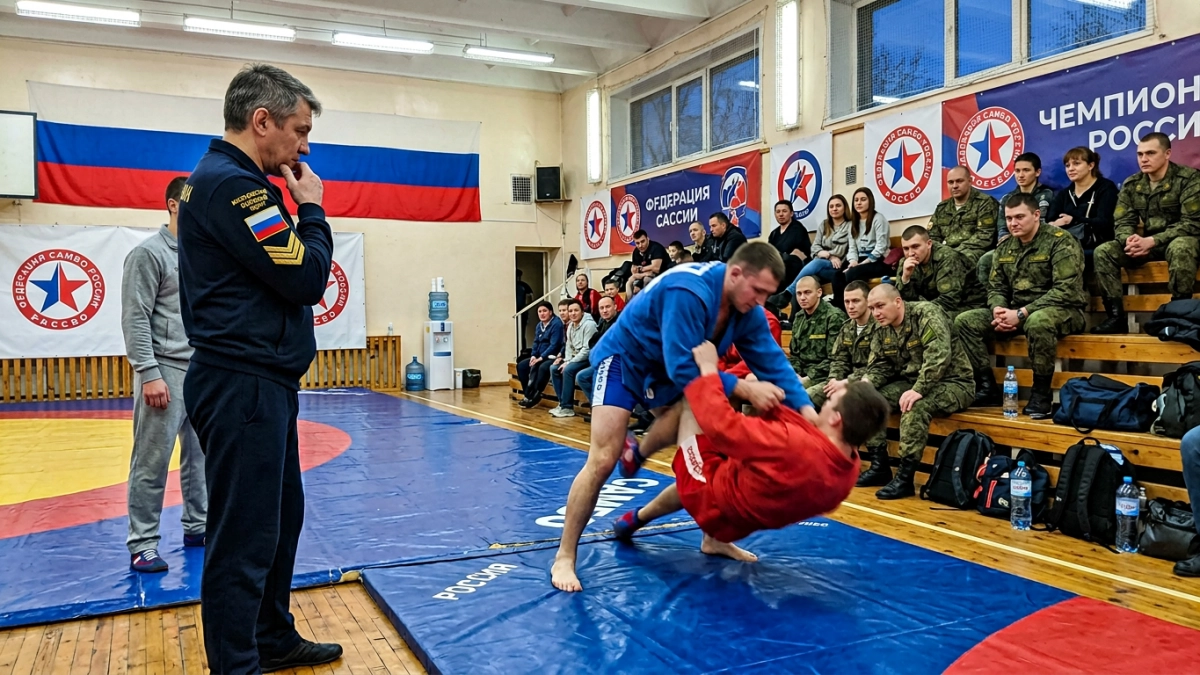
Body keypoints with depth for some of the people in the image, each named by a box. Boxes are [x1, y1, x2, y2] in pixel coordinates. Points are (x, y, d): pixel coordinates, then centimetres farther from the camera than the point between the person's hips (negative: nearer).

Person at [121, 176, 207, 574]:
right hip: (167, 371, -7)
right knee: (152, 462, -2)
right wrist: (149, 373, -16)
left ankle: (197, 526, 23)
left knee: (200, 456, 12)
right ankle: (142, 543, 6)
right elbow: (135, 318, -11)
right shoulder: (149, 253, -6)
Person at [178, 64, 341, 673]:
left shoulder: (231, 181, 17)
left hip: (258, 383, 11)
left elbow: (283, 268, 18)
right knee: (244, 536, -3)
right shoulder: (229, 182, -16)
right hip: (242, 387, -11)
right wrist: (312, 210, -6)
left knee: (281, 516, 19)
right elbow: (307, 278, -17)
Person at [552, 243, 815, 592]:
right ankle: (564, 556, -4)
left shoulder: (748, 311, -11)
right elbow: (684, 369, -38)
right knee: (602, 461, -14)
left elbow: (774, 363, -12)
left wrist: (808, 412, -25)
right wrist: (745, 389, -40)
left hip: (665, 372, 8)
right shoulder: (689, 292, -36)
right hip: (623, 361, -7)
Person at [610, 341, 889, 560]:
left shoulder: (794, 443, -38)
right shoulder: (849, 469, -14)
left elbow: (720, 423, -33)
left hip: (708, 493, -6)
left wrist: (708, 369, -21)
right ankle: (716, 539, 36)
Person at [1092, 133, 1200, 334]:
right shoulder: (1131, 184, 3)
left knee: (1180, 249, -41)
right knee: (1102, 252, -18)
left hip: (1181, 240, -5)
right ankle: (1116, 316, -20)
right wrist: (1129, 239, -25)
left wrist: (1152, 241, -28)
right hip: (1147, 243, 5)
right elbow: (1123, 221, 1)